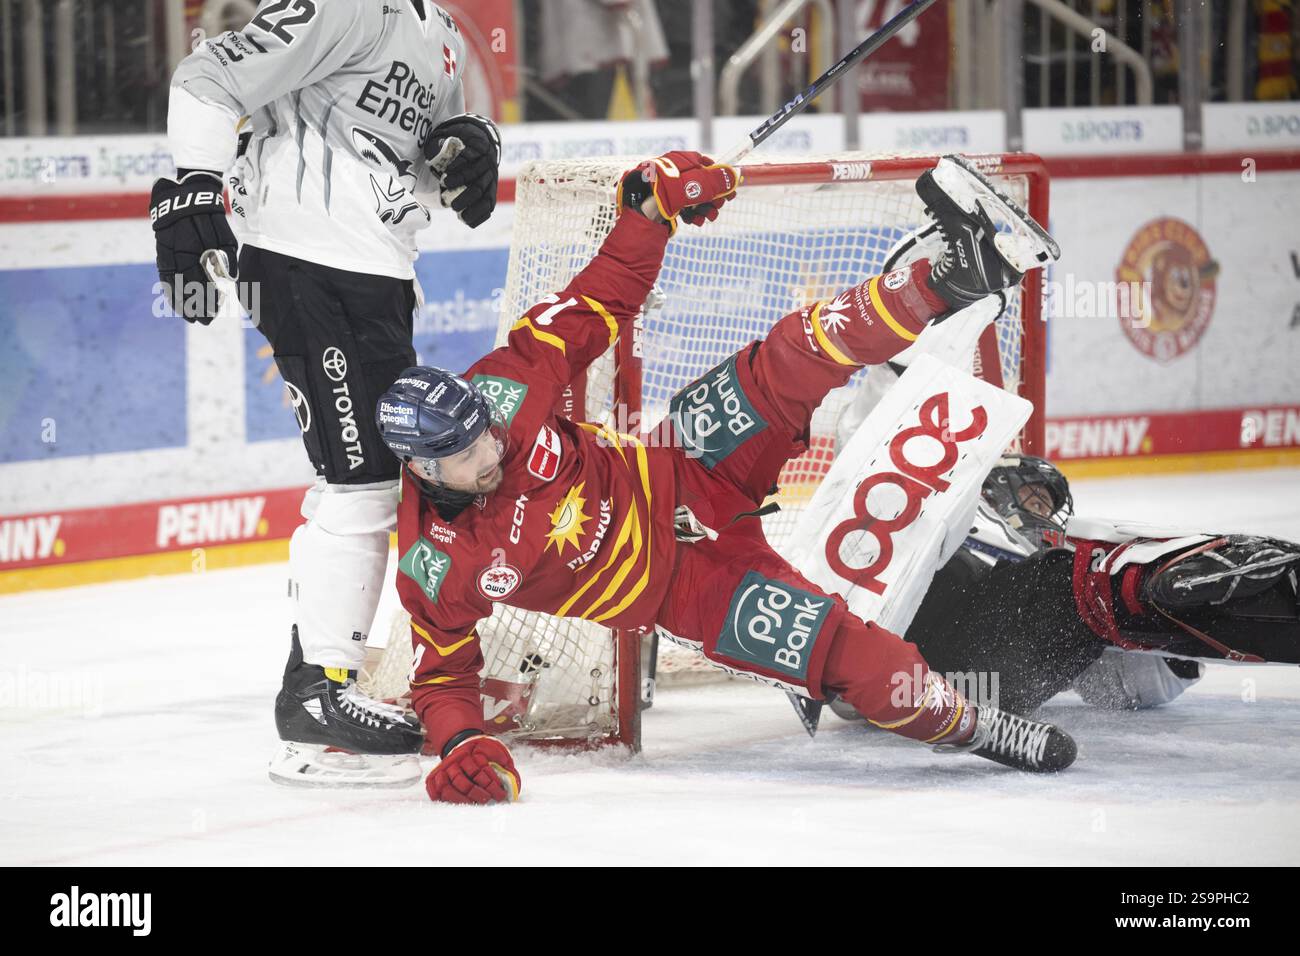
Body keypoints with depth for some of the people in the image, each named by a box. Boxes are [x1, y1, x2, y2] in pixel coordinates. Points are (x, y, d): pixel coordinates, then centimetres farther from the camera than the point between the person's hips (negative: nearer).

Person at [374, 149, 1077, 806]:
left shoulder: (498, 391, -15)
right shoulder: (434, 568, -20)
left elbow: (593, 310, -4)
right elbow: (440, 678, -7)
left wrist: (650, 205, -14)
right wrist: (460, 747, -27)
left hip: (684, 479, 3)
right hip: (686, 587, -3)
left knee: (787, 363, -24)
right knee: (853, 654, -22)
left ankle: (949, 280, -27)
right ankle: (962, 726, -3)